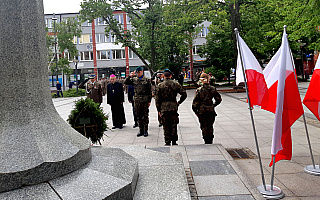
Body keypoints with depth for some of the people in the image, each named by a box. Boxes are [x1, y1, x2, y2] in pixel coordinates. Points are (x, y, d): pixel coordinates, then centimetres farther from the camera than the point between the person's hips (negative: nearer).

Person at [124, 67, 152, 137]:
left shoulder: (147, 80, 0)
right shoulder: (134, 79, 8)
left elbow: (149, 91, 1)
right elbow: (125, 82, 7)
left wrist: (149, 100, -3)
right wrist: (130, 76, -6)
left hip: (145, 100, -3)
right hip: (137, 100, 3)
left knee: (145, 116, 3)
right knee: (139, 116, 9)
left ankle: (145, 130, 12)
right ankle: (141, 130, 19)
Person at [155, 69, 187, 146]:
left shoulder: (160, 85, 0)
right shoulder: (175, 84, 2)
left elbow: (157, 99, 1)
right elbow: (184, 94, 0)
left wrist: (159, 110, 8)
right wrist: (179, 102, 11)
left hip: (164, 108, -1)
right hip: (173, 107, 1)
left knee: (166, 126, 6)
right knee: (174, 125, 10)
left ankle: (167, 142, 9)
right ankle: (174, 141, 13)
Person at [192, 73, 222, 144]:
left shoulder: (199, 90, -9)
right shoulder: (213, 89, -1)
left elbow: (195, 102, -9)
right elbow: (219, 99, 4)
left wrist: (196, 111, 2)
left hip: (202, 111, -2)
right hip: (211, 111, 2)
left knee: (204, 127, 8)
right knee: (210, 126, 14)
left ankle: (206, 142, 8)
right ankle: (210, 141, 19)